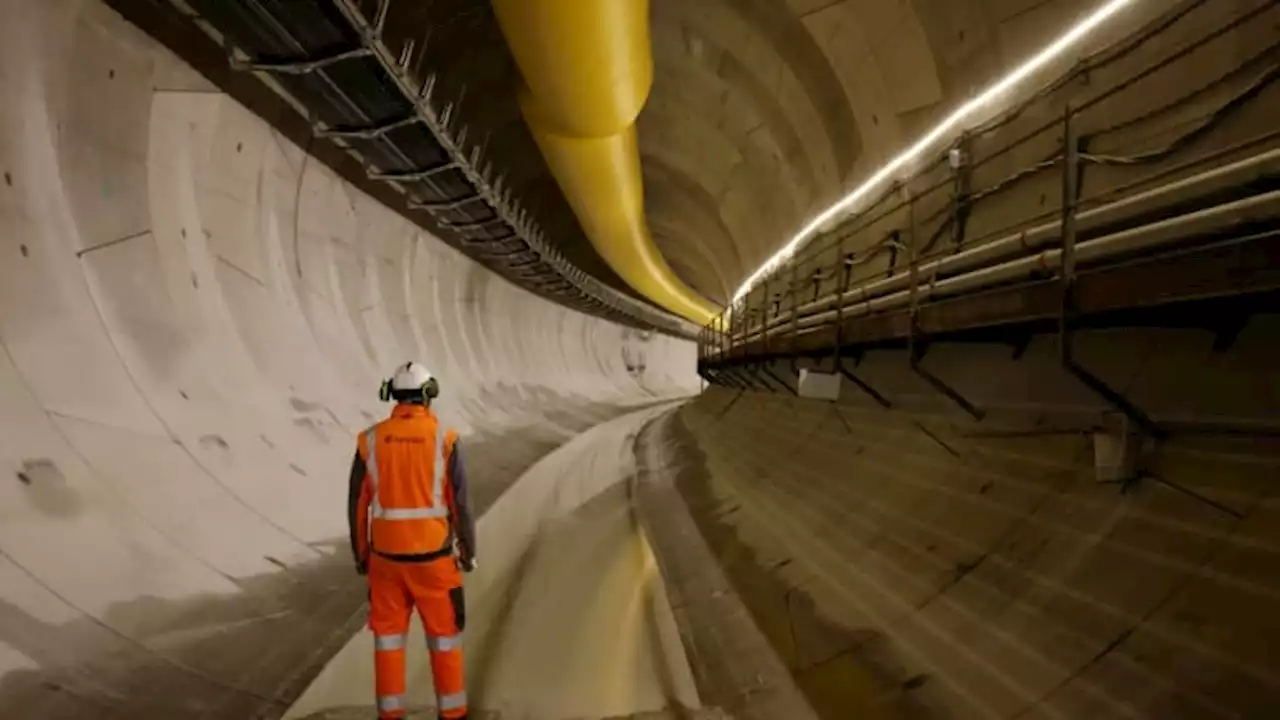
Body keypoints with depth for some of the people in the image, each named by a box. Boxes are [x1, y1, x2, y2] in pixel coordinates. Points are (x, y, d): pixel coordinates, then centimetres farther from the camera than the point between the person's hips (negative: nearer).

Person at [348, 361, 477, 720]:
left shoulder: (370, 441, -4)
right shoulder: (444, 438, -11)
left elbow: (357, 505, 1)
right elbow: (459, 503, -9)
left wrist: (360, 553, 14)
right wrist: (468, 551, 5)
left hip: (386, 555, 2)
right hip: (433, 555, -2)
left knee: (388, 635, 16)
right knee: (445, 634, 12)